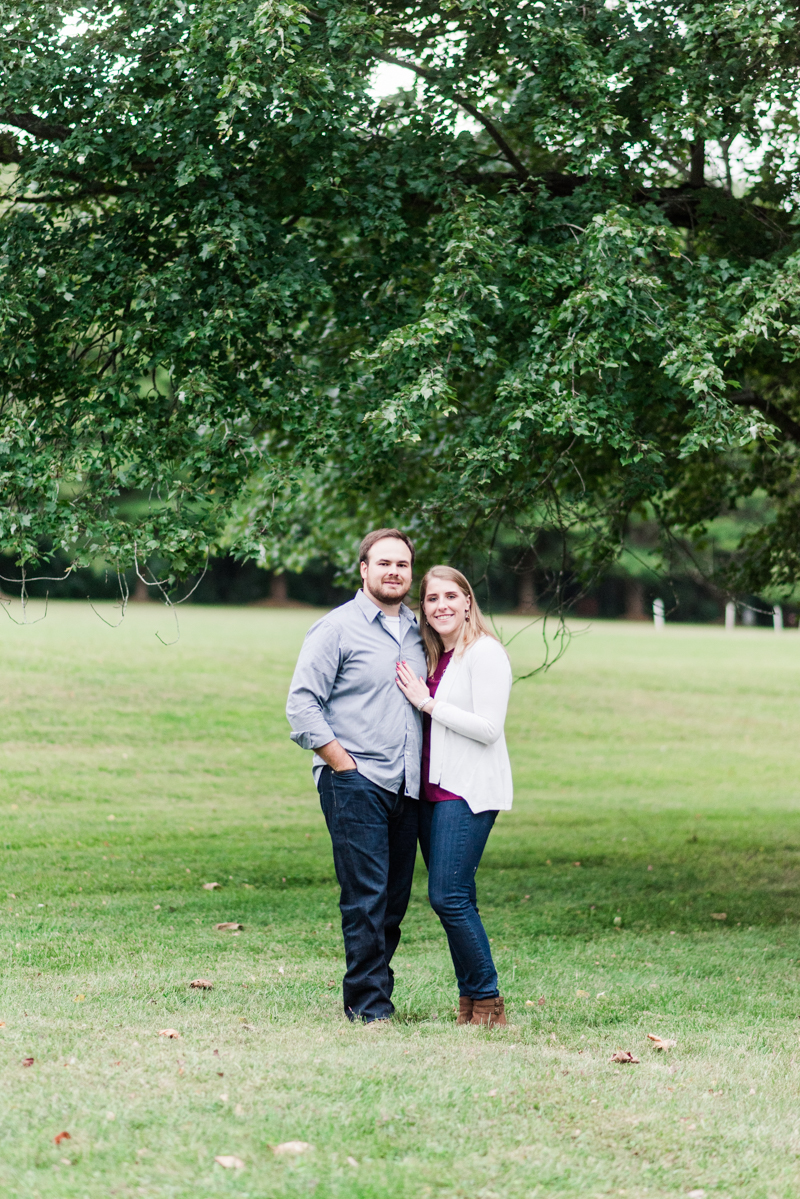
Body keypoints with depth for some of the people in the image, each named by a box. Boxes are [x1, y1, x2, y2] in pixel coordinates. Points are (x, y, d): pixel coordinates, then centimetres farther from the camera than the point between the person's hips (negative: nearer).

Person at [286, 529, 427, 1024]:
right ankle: (369, 1003, -4)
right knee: (367, 896, -10)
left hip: (406, 786, 6)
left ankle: (371, 993, 16)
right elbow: (302, 705, -7)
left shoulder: (416, 631, 16)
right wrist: (344, 763, -11)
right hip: (355, 783, -6)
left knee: (395, 898, 7)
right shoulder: (336, 629, -3)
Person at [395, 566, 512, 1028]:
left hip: (469, 790, -8)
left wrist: (426, 702, -13)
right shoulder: (434, 657, 16)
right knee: (455, 900, 7)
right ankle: (470, 1001, 12)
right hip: (433, 789, 8)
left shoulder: (485, 653, -9)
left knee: (449, 896, -13)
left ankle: (488, 1002, -5)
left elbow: (489, 728, -16)